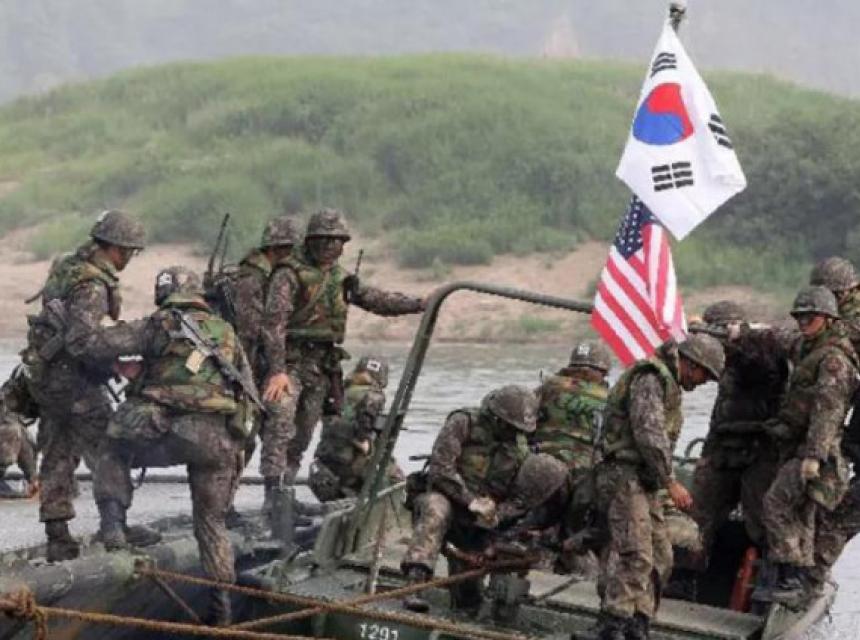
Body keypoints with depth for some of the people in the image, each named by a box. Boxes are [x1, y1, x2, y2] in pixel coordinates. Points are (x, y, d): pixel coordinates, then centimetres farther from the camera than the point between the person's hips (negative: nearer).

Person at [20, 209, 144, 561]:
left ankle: (57, 538, 15)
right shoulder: (93, 286, -20)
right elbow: (81, 341, -28)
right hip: (71, 378, -9)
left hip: (45, 375, 9)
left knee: (57, 457, 12)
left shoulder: (67, 266, 9)